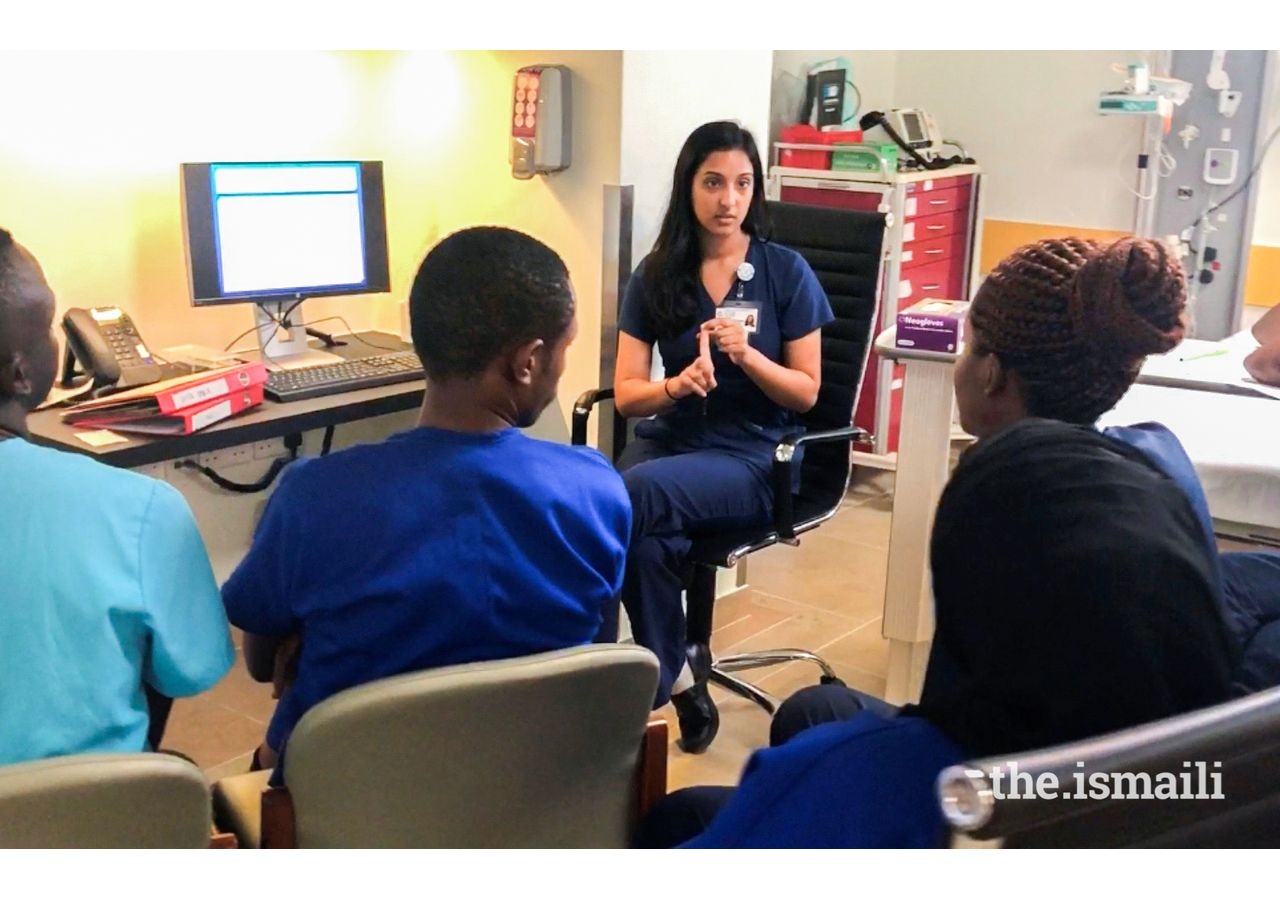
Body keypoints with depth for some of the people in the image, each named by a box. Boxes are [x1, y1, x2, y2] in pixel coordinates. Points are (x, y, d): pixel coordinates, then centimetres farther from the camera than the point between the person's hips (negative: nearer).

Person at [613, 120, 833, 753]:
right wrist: (676, 385, -21)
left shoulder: (786, 272, 0)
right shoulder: (655, 275, 5)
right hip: (669, 438, 3)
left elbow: (806, 393, -1)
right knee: (649, 542, -31)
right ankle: (678, 679, -9)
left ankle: (656, 679, -14)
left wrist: (746, 354, -19)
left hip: (754, 453, -2)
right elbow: (625, 392, 1)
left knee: (637, 494, -31)